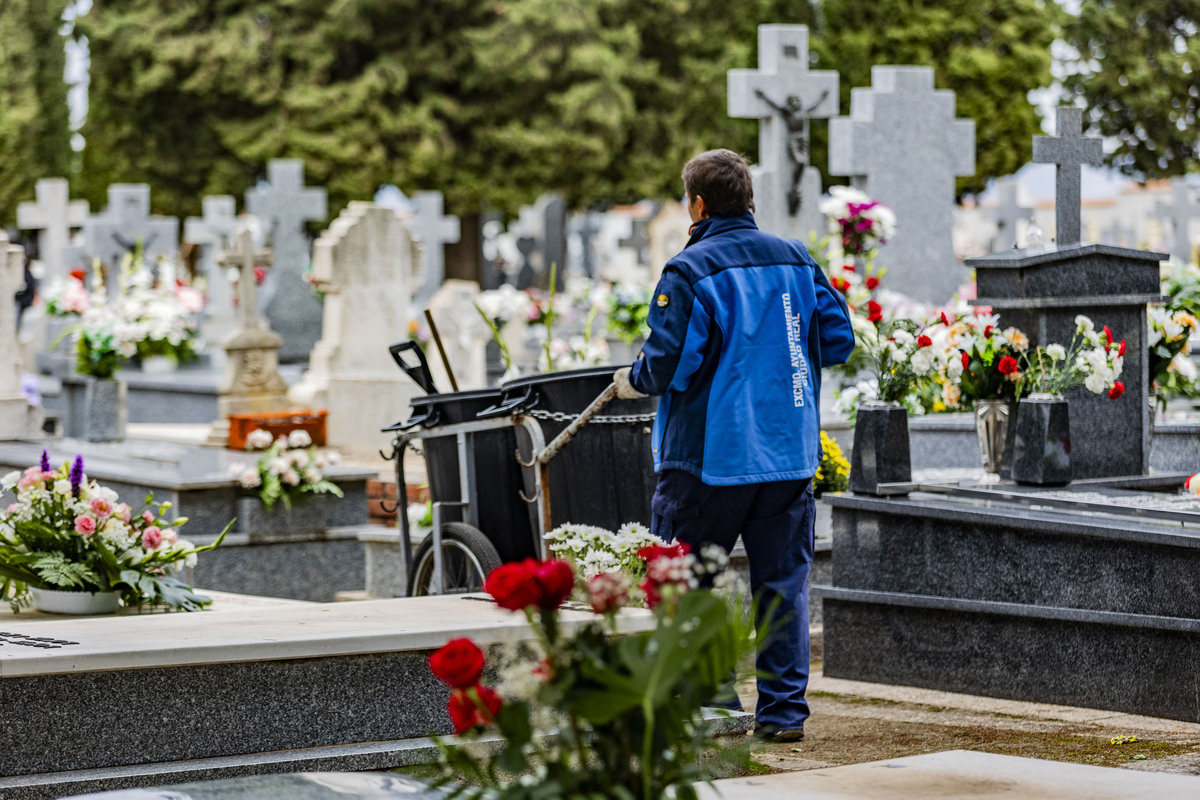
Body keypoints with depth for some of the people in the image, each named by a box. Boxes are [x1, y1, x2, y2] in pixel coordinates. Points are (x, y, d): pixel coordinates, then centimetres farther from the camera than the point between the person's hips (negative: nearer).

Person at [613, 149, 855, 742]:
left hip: (709, 455, -5)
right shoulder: (797, 262, 6)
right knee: (783, 580, 9)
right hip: (791, 454, 5)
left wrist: (631, 381, 4)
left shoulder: (689, 272, -10)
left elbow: (669, 364, -16)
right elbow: (837, 340, 8)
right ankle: (783, 709, 8)